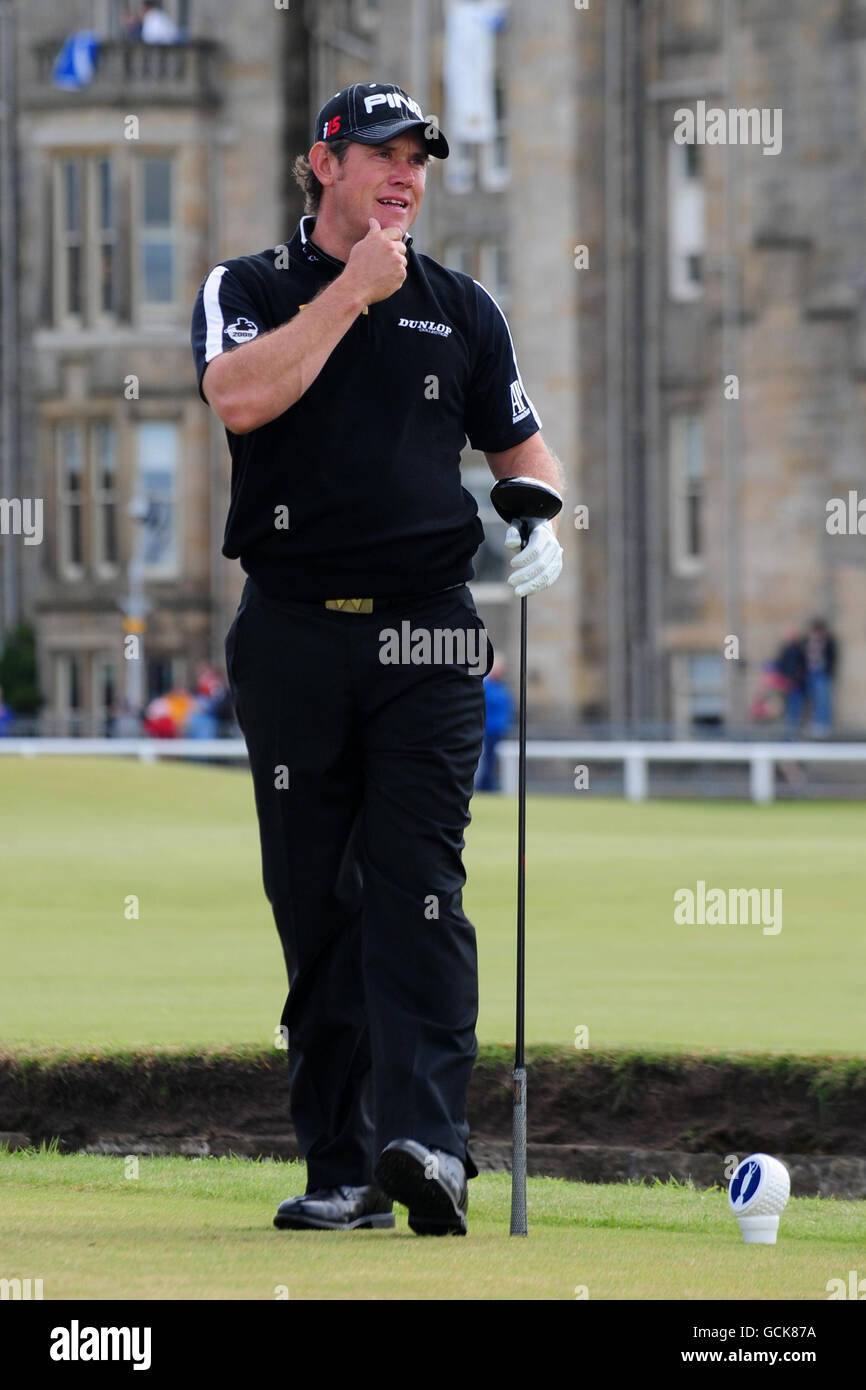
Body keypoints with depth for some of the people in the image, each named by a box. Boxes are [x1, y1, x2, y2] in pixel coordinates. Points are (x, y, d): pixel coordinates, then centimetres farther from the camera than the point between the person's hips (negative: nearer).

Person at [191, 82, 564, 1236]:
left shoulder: (461, 308, 13)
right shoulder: (247, 290, 7)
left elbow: (523, 446, 18)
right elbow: (242, 397, -13)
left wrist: (541, 528, -3)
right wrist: (355, 289, -11)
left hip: (425, 632, 0)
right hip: (293, 632, 0)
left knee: (418, 889, -12)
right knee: (314, 902, 1)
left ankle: (426, 1138, -22)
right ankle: (342, 1167, 5)